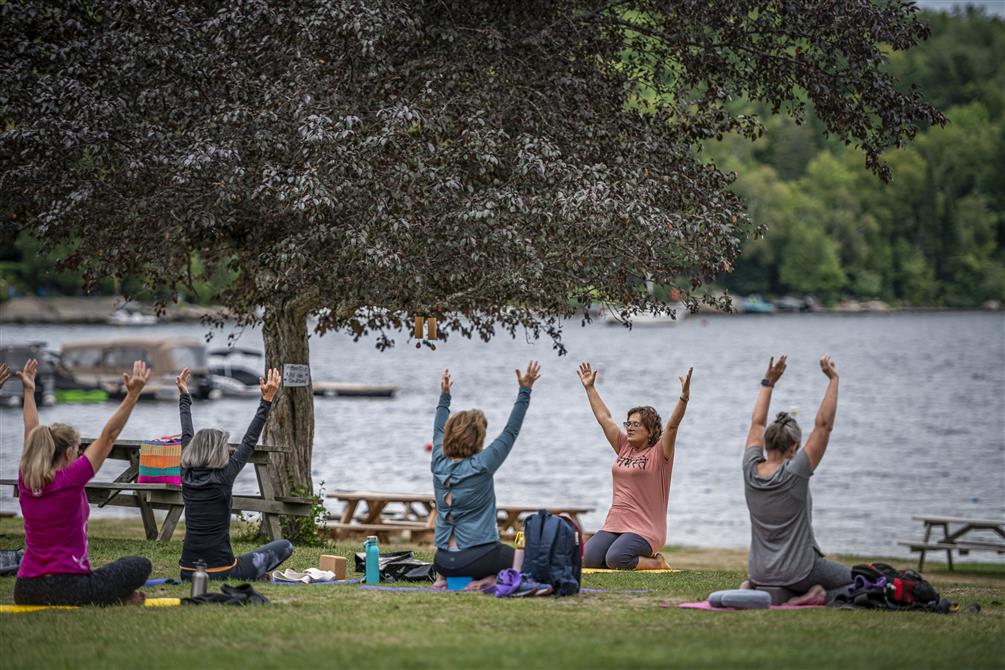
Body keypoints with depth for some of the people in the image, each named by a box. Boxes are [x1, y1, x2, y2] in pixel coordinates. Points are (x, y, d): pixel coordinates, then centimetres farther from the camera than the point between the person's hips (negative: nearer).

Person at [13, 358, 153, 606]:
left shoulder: (26, 481, 3)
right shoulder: (70, 481, -13)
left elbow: (32, 435, 20)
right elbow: (109, 436, -12)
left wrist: (29, 392, 30)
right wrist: (133, 394, -11)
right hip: (66, 589, -6)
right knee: (140, 566, 9)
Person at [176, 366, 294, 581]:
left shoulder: (187, 477, 1)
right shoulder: (222, 479, -12)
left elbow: (187, 437, 15)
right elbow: (250, 441, -8)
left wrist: (184, 396, 26)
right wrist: (267, 400, -6)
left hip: (188, 573, 5)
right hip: (220, 574, -5)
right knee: (285, 546, 11)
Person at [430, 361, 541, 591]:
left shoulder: (439, 465, 0)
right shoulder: (481, 467, -13)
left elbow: (438, 431, 20)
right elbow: (510, 432, -7)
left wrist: (444, 395, 32)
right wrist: (525, 391, -3)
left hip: (443, 560, 6)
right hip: (477, 558, -5)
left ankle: (446, 578, 8)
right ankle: (486, 580, -7)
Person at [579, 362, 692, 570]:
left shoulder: (659, 452, -2)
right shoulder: (624, 447, 15)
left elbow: (672, 426, -16)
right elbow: (604, 417, 22)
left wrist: (684, 397, -30)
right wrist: (590, 388, 25)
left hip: (645, 528, -7)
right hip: (614, 524, 7)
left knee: (615, 559, -31)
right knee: (587, 559, -14)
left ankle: (657, 561, -1)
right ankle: (641, 557, 10)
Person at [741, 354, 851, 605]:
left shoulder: (750, 470, -6)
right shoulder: (794, 474, -18)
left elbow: (757, 424, 9)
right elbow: (823, 425, -18)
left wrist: (768, 382, 14)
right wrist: (833, 379, -15)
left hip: (760, 572, 5)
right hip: (797, 573, -5)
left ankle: (752, 587, 8)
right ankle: (819, 595, -13)